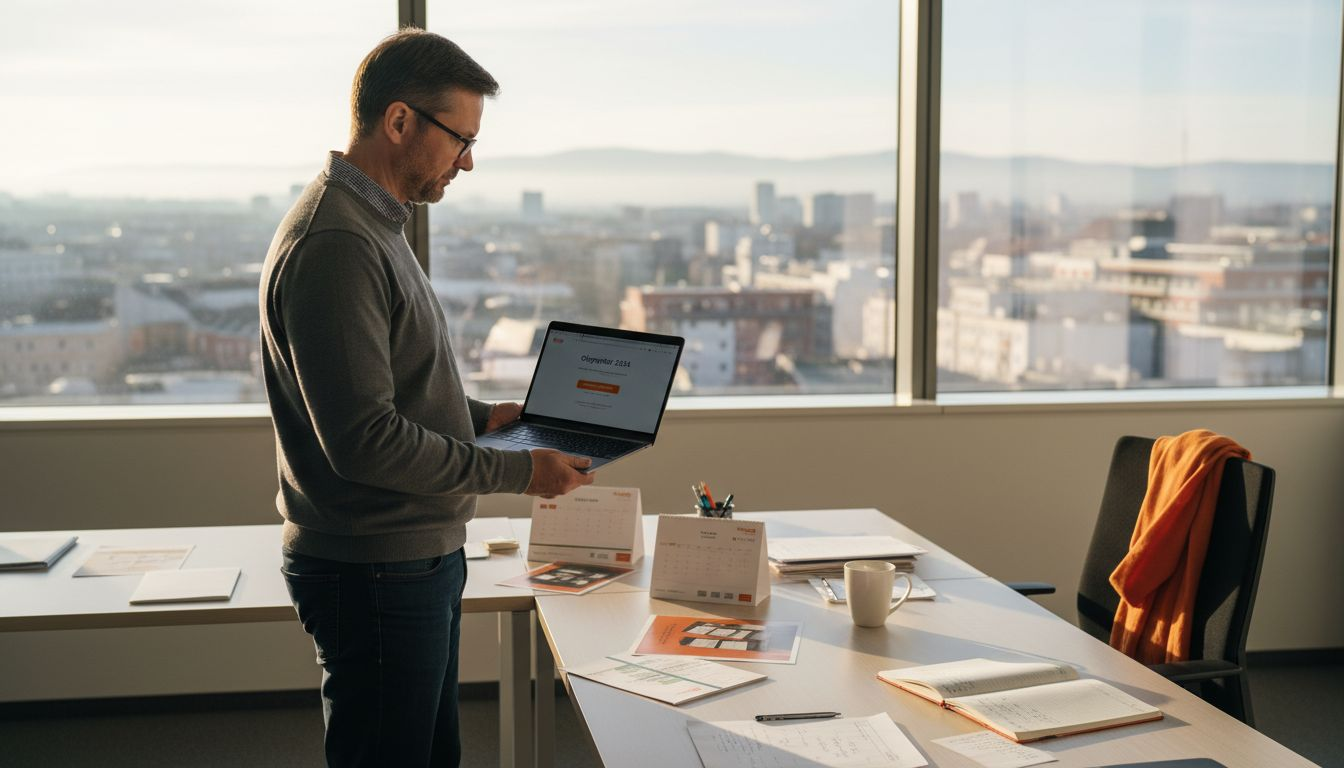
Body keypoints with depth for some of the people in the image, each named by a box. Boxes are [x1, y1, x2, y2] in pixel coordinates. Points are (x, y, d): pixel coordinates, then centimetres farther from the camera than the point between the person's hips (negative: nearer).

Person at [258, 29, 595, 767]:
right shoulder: (333, 245, -22)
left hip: (417, 558, 10)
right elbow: (363, 440, -26)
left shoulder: (372, 226, 12)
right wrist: (517, 471, -20)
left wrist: (484, 416, 13)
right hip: (374, 572, -10)